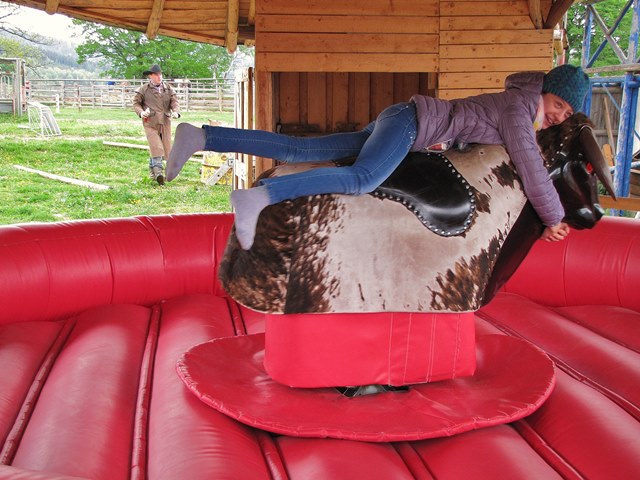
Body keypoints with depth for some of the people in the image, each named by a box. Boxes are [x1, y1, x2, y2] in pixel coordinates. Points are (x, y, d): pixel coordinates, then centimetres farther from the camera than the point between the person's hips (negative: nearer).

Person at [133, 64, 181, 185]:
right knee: (156, 147, -15)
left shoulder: (168, 88, 11)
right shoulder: (144, 89, 3)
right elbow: (136, 103, 7)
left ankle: (152, 169, 26)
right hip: (150, 122, -4)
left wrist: (176, 112, -15)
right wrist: (141, 112, -12)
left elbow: (175, 101, 5)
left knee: (165, 146, 7)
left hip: (165, 122, 4)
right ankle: (158, 171, -15)